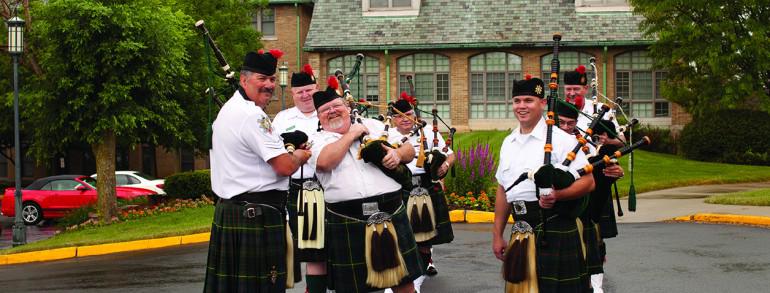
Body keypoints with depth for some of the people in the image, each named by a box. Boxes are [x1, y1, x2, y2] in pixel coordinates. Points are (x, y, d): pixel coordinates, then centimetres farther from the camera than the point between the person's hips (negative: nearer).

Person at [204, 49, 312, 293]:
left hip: (228, 211, 10)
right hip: (256, 216, -10)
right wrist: (299, 156, 3)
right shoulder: (252, 115, -16)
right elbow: (285, 167, -19)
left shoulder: (229, 109, 16)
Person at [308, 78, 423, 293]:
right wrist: (351, 134, -6)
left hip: (391, 214, 3)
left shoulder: (373, 125, 15)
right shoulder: (318, 140, 6)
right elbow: (324, 161, -17)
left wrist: (397, 154, -9)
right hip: (348, 223, -2)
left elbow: (409, 149, 15)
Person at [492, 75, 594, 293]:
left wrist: (557, 195, -25)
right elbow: (503, 191, 17)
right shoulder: (508, 143, 13)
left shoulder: (560, 140, -6)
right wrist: (497, 235, 15)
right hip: (521, 233, 6)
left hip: (555, 234, -6)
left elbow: (588, 182, -9)